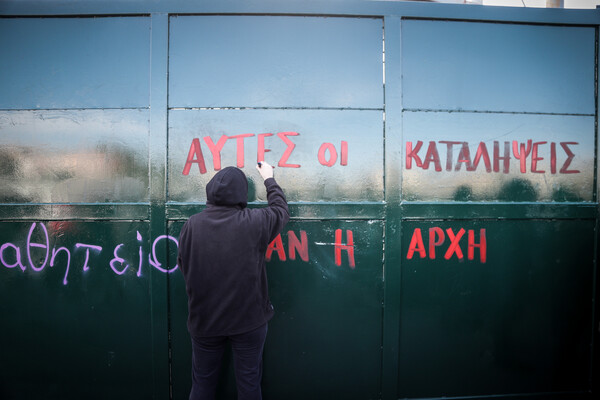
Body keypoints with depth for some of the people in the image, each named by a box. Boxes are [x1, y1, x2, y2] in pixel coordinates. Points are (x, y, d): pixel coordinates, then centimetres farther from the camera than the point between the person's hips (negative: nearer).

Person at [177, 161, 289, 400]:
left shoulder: (191, 225, -11)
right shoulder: (254, 222, -16)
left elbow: (183, 266, 0)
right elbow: (281, 210, 3)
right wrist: (269, 179, 17)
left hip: (204, 320, 2)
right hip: (248, 320, -2)